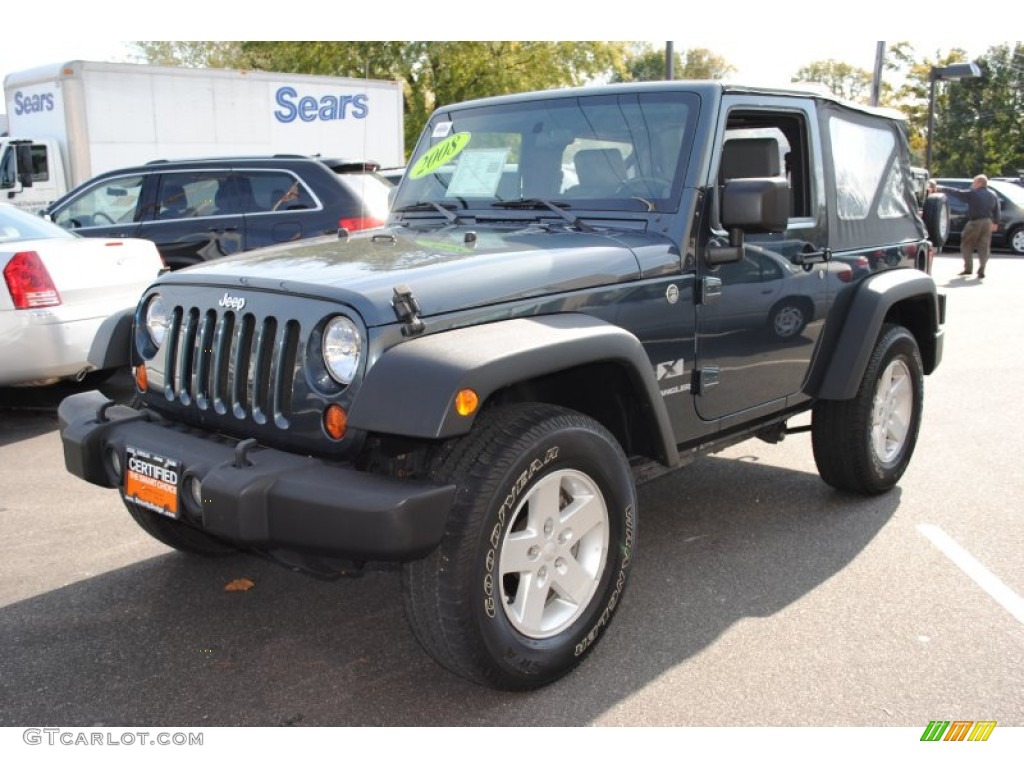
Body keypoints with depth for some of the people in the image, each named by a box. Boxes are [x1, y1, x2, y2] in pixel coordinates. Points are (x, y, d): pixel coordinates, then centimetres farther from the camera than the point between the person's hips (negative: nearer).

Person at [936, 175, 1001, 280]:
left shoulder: (972, 194, -9)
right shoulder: (993, 195, 11)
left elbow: (956, 193, -6)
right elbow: (996, 210, 14)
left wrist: (942, 189, 0)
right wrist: (995, 223, 22)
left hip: (975, 222, -6)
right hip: (988, 222, 6)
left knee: (966, 244, 8)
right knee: (984, 246, 6)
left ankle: (968, 268, 8)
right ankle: (981, 271, 0)